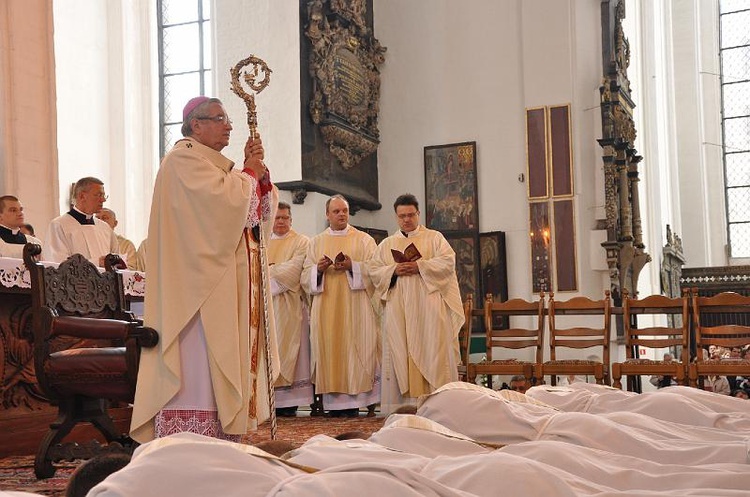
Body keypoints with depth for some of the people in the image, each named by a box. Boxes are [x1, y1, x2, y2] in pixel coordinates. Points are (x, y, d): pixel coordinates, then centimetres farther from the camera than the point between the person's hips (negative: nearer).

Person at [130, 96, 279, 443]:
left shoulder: (217, 164, 24)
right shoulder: (183, 159, -5)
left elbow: (261, 211, 18)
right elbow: (223, 200, -21)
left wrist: (257, 171, 4)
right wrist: (248, 173, -3)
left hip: (231, 283, 10)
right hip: (200, 280, -10)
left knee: (224, 364, 6)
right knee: (199, 361, -12)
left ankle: (223, 439, 9)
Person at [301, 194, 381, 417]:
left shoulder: (364, 240, 9)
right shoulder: (316, 242, 16)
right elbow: (305, 276, 12)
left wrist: (352, 266, -15)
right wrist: (318, 269, -9)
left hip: (355, 307, -2)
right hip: (325, 309, 2)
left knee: (354, 347, -8)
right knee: (328, 348, -3)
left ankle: (353, 400, -6)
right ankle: (333, 400, -2)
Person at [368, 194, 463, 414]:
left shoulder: (434, 237, 10)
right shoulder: (387, 244, 18)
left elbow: (448, 261, -4)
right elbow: (374, 270, 10)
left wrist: (419, 266, -15)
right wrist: (394, 270, -9)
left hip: (428, 307, -2)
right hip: (398, 310, 3)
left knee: (432, 351, -6)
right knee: (401, 353, -2)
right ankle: (405, 402, -1)